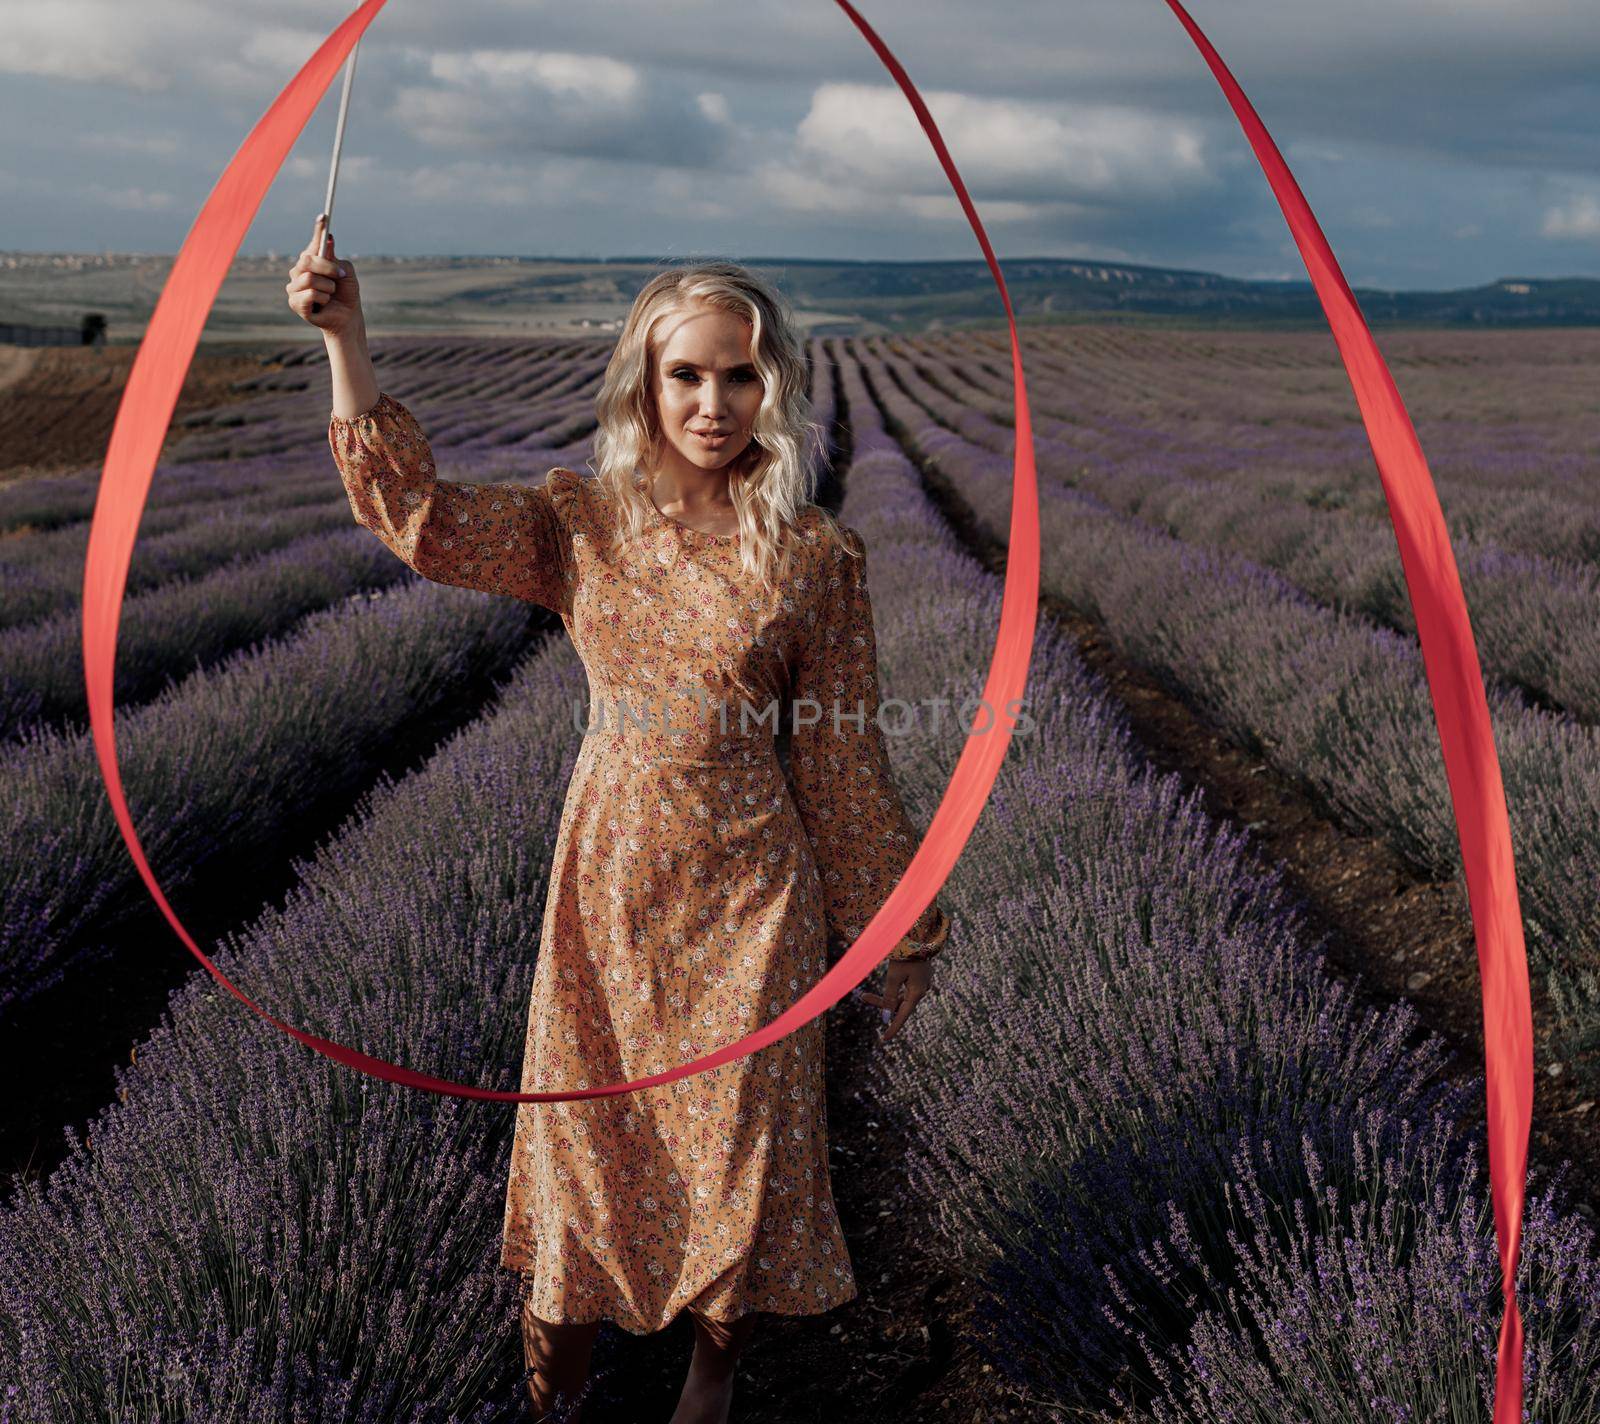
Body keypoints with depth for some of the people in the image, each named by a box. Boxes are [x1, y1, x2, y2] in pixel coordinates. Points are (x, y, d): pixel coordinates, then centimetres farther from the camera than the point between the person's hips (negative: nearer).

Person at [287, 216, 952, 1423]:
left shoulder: (816, 554, -8)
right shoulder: (583, 522, -2)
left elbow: (844, 755, -3)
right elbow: (421, 517, -12)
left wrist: (896, 925, 2)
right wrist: (345, 342, -21)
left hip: (744, 881, -2)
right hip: (608, 865, 2)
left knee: (737, 1125, 10)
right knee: (585, 1110, 15)